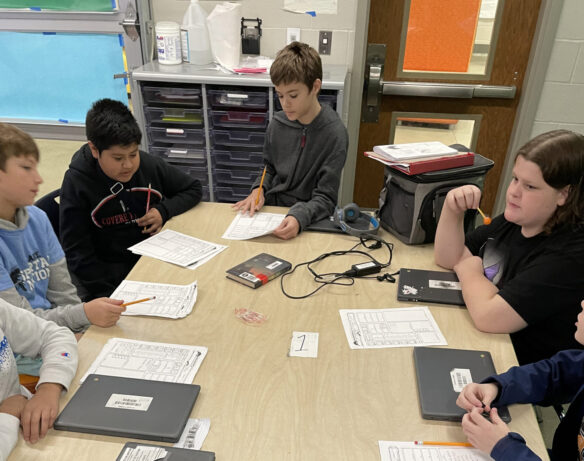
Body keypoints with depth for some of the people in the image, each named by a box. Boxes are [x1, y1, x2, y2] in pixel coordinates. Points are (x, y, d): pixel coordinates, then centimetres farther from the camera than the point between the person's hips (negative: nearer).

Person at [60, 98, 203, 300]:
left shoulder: (150, 166, -3)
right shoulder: (77, 182, -10)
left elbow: (194, 188, 13)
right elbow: (77, 253, -9)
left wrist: (164, 211, -6)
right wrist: (112, 294, -19)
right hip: (109, 272, -3)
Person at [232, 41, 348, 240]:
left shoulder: (334, 134, -13)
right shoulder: (278, 123, 2)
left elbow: (325, 198, -13)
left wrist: (299, 217, -31)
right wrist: (259, 189, -3)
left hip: (308, 219, -4)